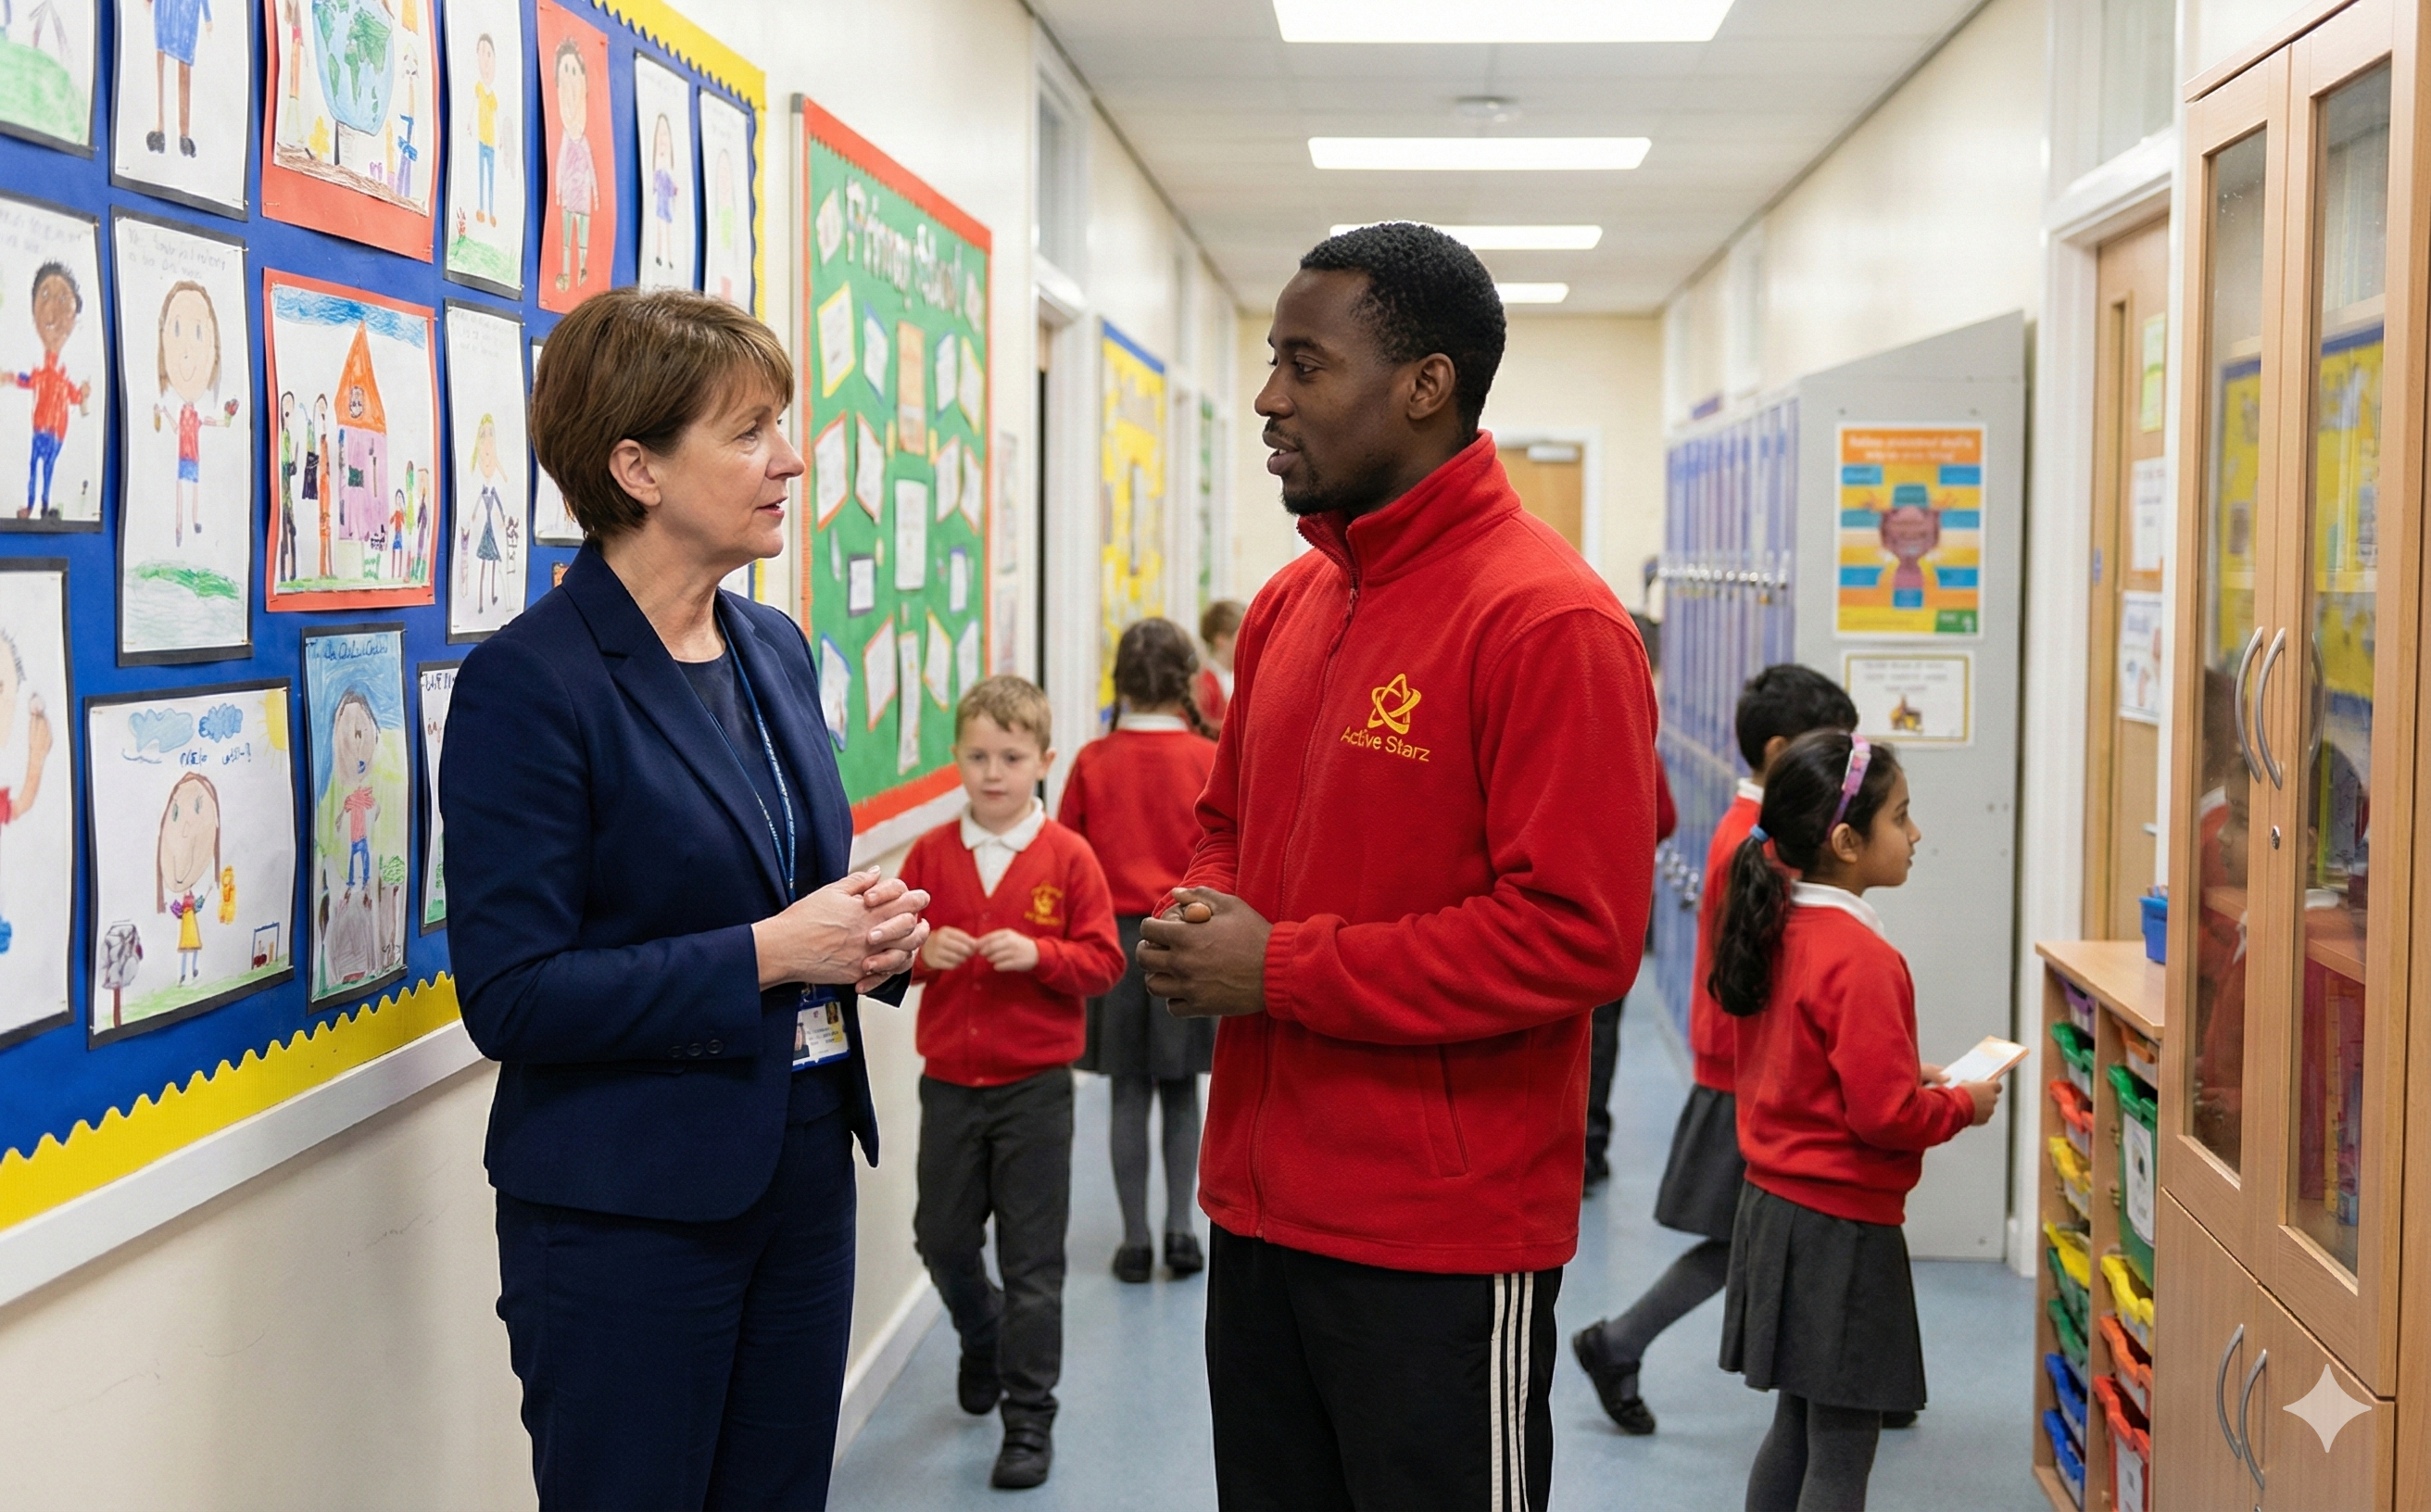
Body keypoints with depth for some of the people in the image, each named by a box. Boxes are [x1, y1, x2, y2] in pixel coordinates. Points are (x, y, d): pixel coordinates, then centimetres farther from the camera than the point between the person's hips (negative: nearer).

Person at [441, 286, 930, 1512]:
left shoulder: (778, 650, 8)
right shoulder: (526, 685, -15)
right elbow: (509, 996, -19)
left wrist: (871, 934, -2)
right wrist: (764, 956, -21)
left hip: (802, 1172, 7)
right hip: (625, 1212, -7)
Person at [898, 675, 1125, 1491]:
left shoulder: (1068, 857, -6)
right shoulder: (931, 853, 2)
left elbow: (1103, 960, -6)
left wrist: (1038, 954, -21)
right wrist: (922, 951, -15)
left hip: (1034, 1086, -3)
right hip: (949, 1080, 3)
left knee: (1032, 1258, 1)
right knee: (941, 1237, 14)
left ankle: (1029, 1419, 12)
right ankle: (984, 1340, 44)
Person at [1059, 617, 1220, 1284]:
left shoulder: (1092, 762, -5)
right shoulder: (1210, 760, -8)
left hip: (1115, 936, 1)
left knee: (1129, 1094, 8)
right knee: (1181, 1091, 12)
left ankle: (1136, 1240, 11)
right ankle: (1180, 1230, 12)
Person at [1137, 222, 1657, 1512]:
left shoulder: (1547, 621, -16)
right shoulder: (1290, 604, 10)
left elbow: (1579, 934, -22)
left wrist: (1284, 969, -18)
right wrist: (1200, 925, -1)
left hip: (1443, 1244, -7)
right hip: (1258, 1209, 8)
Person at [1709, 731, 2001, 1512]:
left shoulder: (1776, 932, 5)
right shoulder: (1861, 958, -21)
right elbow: (1887, 1115, -21)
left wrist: (1907, 1074, 13)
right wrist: (1963, 1104, -4)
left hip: (1774, 1205, 9)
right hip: (1842, 1226, -9)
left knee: (1798, 1427, 19)